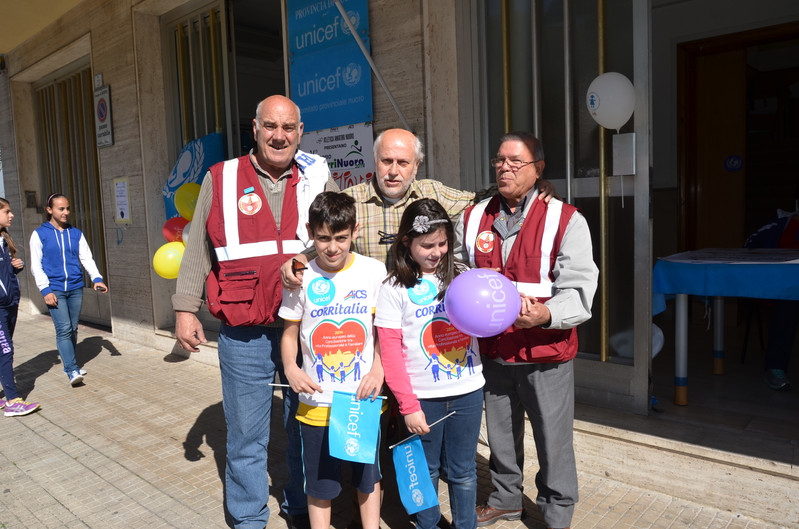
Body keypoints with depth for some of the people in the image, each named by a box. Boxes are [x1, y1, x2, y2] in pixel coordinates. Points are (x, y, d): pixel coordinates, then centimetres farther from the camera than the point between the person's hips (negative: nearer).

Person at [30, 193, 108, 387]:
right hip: (55, 289, -3)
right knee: (64, 329, -12)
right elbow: (36, 265, -2)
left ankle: (69, 365, 22)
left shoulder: (76, 233, 9)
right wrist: (45, 289, -11)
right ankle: (72, 370, -12)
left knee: (73, 329, 9)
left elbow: (87, 259, 5)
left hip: (75, 288, 4)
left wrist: (97, 278, -11)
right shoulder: (39, 234, 1)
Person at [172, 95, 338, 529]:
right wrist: (185, 308, 4)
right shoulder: (221, 179, 4)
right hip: (244, 334, -1)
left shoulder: (319, 178, 6)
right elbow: (198, 249, 7)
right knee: (246, 432, 8)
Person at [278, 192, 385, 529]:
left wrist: (379, 369, -13)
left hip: (364, 397, 0)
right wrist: (290, 367, -15)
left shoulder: (374, 271, -6)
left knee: (367, 475, 17)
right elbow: (289, 332, 2)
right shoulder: (301, 277, -5)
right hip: (317, 400, 0)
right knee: (319, 480, 14)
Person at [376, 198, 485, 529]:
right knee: (426, 471, 15)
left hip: (467, 392, 2)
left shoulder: (462, 276, 3)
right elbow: (390, 352, -7)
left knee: (463, 472, 15)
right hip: (422, 397, -2)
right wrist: (408, 405, -10)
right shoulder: (395, 288, -5)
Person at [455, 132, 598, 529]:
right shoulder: (472, 219, 5)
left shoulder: (566, 221, -8)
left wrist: (545, 314, -32)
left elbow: (578, 291, -13)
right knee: (500, 435, 21)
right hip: (492, 351, 4)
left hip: (546, 353, -3)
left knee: (553, 440, 10)